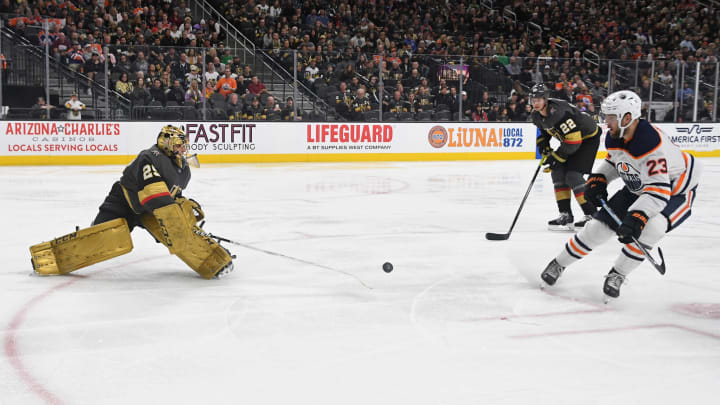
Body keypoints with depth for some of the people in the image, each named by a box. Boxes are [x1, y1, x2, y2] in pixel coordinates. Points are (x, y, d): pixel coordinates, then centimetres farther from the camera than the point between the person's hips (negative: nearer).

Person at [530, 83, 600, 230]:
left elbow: (574, 140, -32)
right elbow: (545, 130, 18)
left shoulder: (558, 112, -33)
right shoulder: (536, 115, -4)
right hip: (570, 139, 9)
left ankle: (592, 215, -13)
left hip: (588, 137, -9)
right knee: (557, 172, 0)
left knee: (573, 174, -18)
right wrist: (543, 144, -1)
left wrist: (556, 157, -25)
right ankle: (566, 215, 5)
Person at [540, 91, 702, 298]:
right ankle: (559, 263, 17)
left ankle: (617, 275, -12)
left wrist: (635, 218, -50)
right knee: (601, 224, -1)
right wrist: (597, 180, -4)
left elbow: (658, 191, -41)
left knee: (649, 227, -33)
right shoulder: (614, 137, -12)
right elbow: (613, 161, 12)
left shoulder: (651, 143, -37)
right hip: (638, 188, 7)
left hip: (676, 191, -7)